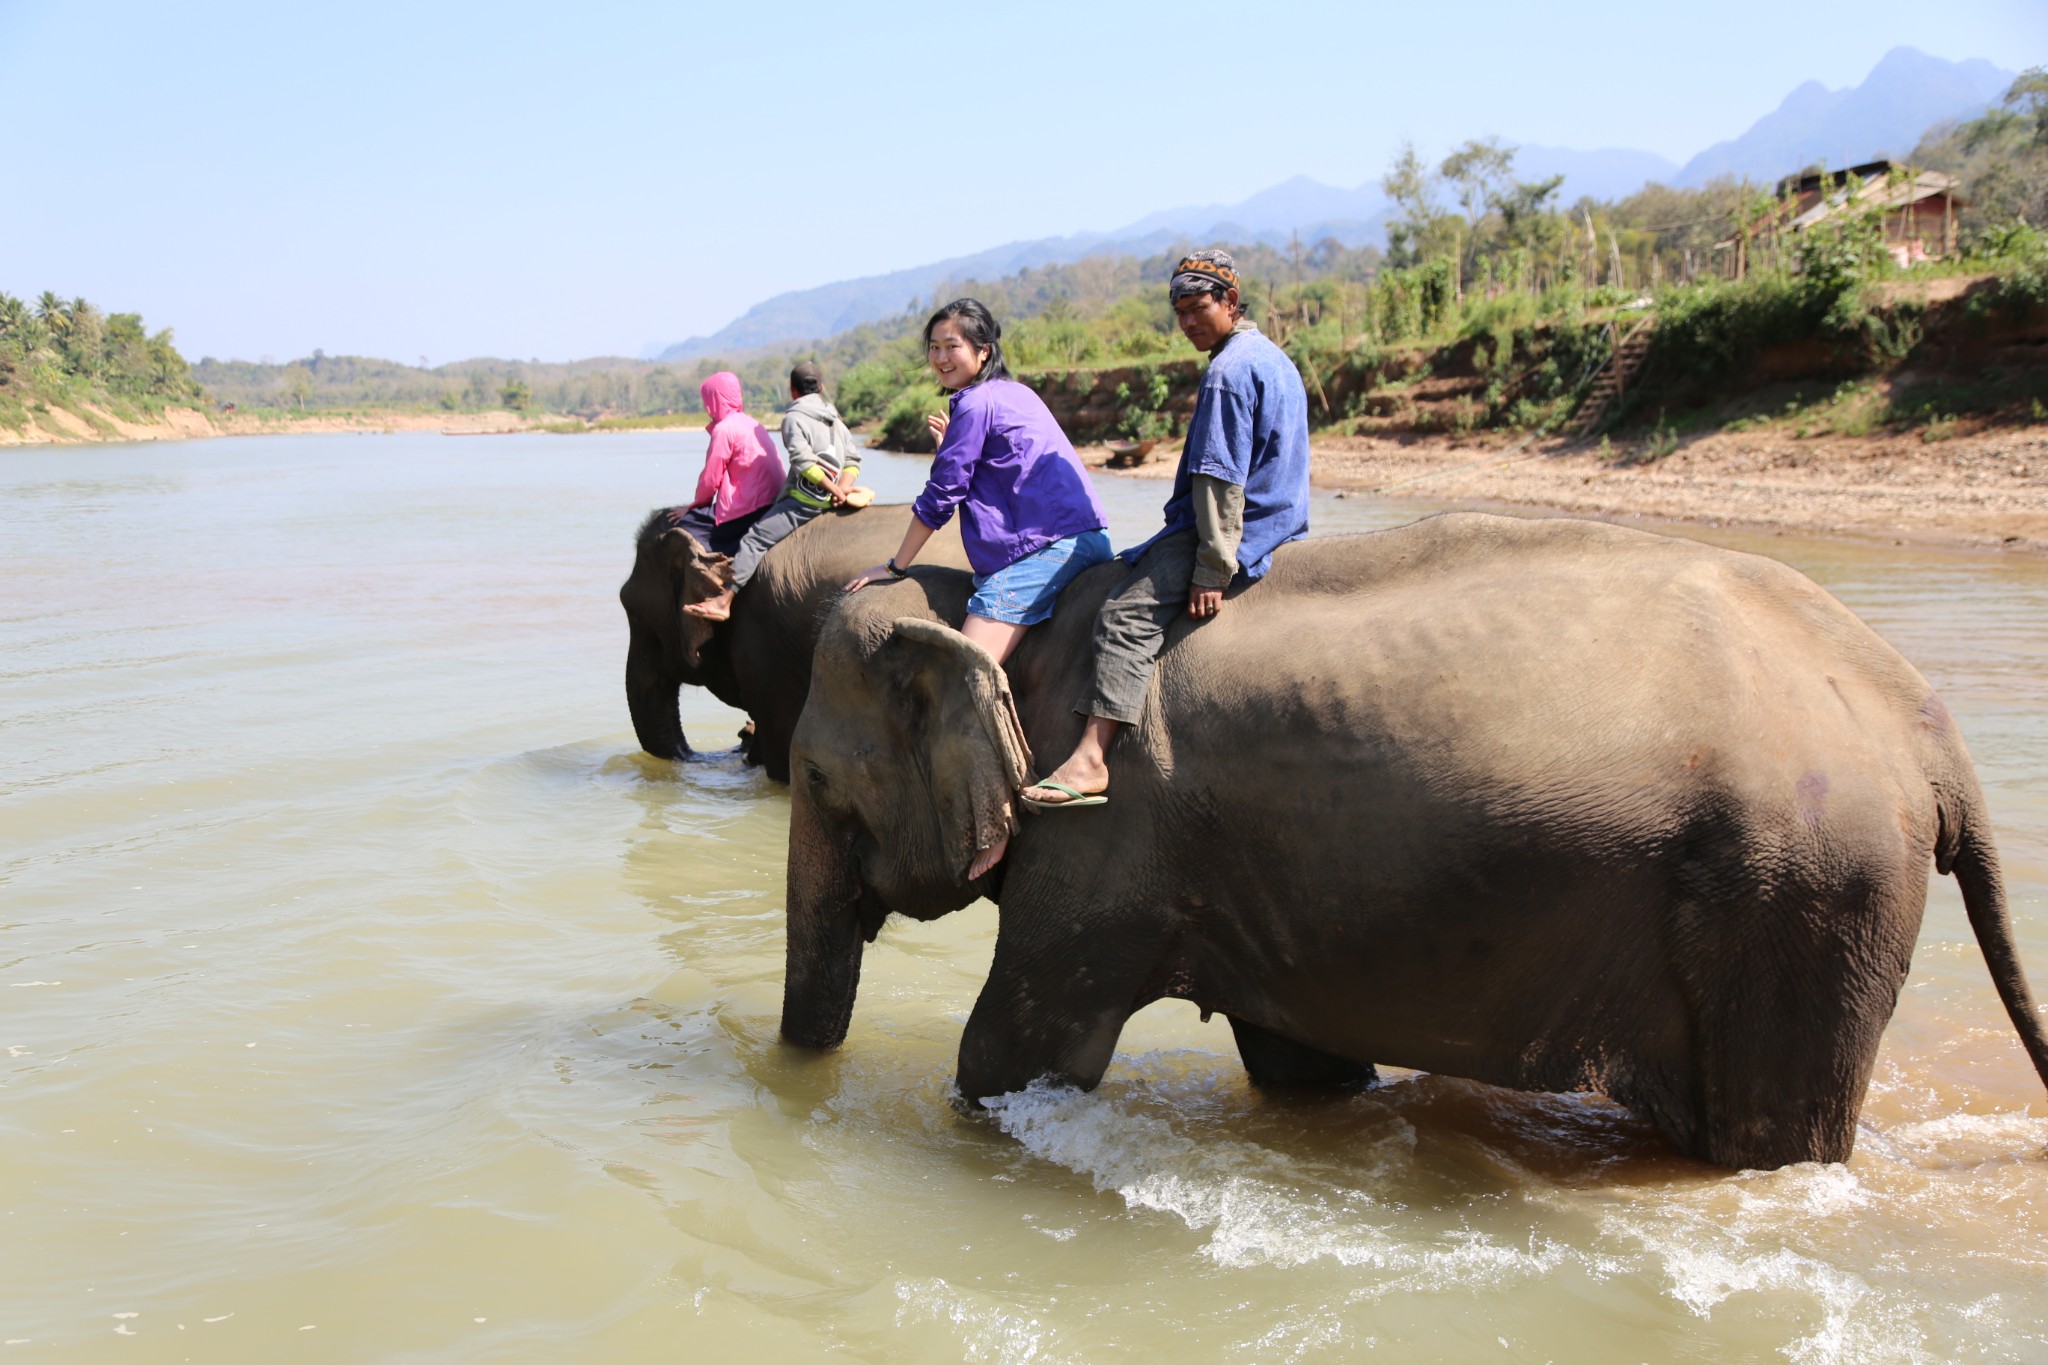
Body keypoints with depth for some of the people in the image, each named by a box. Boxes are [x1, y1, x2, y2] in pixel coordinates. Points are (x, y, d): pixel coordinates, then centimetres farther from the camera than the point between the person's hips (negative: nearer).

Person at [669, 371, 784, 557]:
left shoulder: (724, 429, -9)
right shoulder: (752, 424, 18)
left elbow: (711, 479, -8)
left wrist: (695, 506, 11)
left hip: (748, 511, -9)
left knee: (685, 527, -2)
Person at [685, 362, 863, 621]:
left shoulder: (794, 417, -6)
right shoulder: (835, 420, 20)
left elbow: (803, 461, -19)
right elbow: (852, 460, 15)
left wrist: (833, 489, -15)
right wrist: (843, 488, -1)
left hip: (803, 500, -9)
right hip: (825, 501, 9)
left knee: (754, 540, -16)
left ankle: (723, 601, -28)